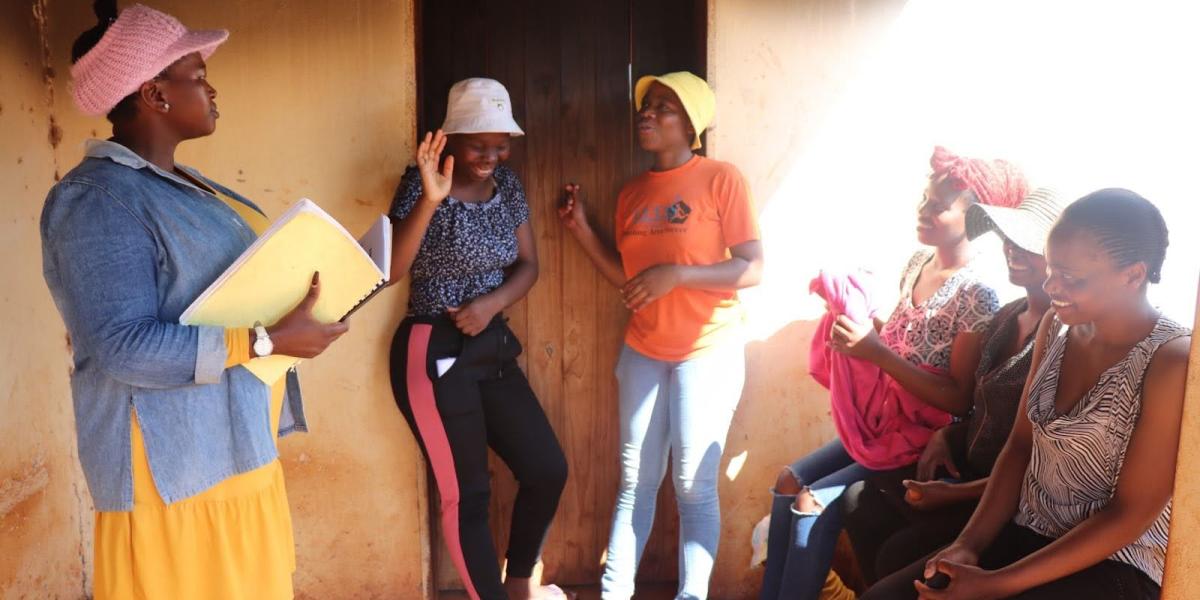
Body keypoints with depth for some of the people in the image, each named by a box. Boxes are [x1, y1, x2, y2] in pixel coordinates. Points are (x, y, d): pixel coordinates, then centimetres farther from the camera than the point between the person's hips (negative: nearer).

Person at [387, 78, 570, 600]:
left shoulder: (508, 185, 5)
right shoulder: (423, 187, -12)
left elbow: (527, 266, 7)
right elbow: (389, 270, -24)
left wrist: (492, 303, -11)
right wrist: (430, 200, -34)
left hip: (494, 346, 7)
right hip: (435, 355, -6)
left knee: (547, 470, 10)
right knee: (467, 494, 3)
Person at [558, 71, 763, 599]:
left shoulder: (720, 178, -9)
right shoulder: (632, 193, 8)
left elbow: (752, 269, -13)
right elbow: (625, 278, 11)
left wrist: (675, 274, -23)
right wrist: (581, 229, 1)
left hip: (708, 352, -5)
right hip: (643, 352, 5)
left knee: (693, 486, 0)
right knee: (635, 482, 9)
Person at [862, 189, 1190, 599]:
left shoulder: (1171, 363, -18)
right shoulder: (1057, 326, 1)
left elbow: (1130, 514, -17)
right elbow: (1020, 445, 6)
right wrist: (969, 543, -7)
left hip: (1116, 565, -6)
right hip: (1027, 534, 6)